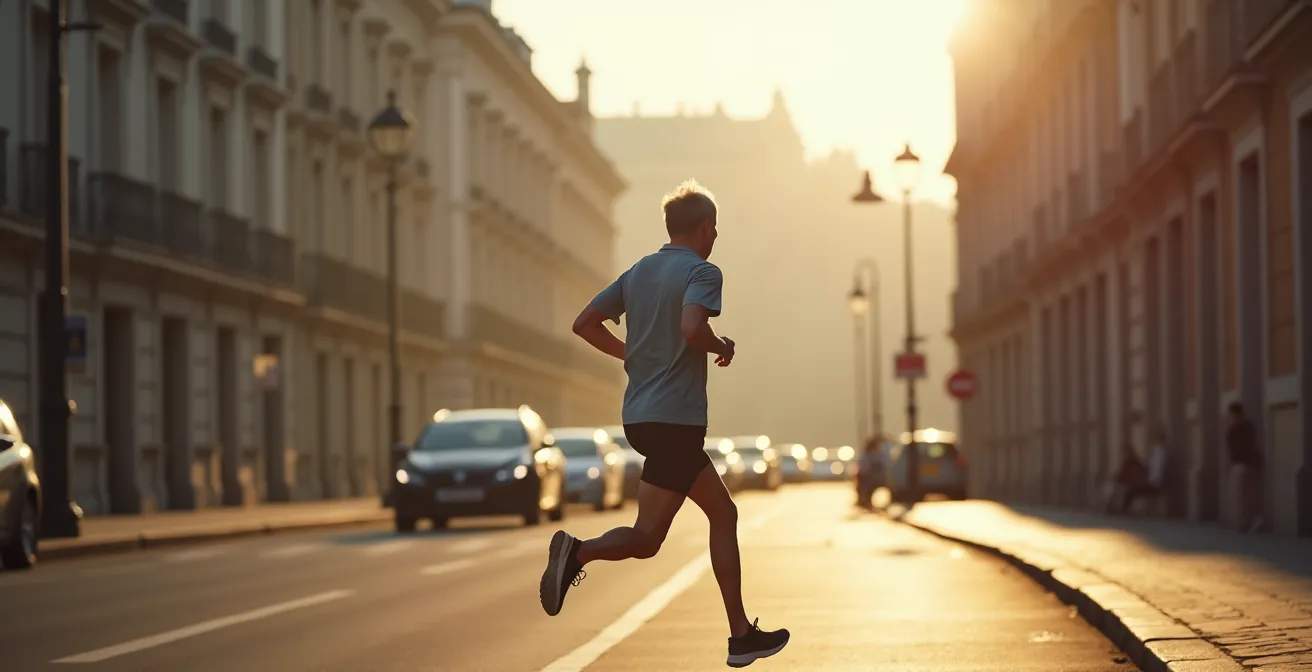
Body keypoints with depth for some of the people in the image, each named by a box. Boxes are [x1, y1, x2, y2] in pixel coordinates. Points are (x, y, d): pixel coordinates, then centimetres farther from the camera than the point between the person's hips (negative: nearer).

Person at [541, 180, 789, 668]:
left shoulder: (638, 271, 14)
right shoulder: (702, 272, -7)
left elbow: (584, 324, 11)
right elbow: (691, 328, -25)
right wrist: (723, 347, -5)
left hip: (640, 417, 8)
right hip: (676, 420, -8)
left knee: (722, 513, 16)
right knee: (647, 539, -8)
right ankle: (579, 552, -32)